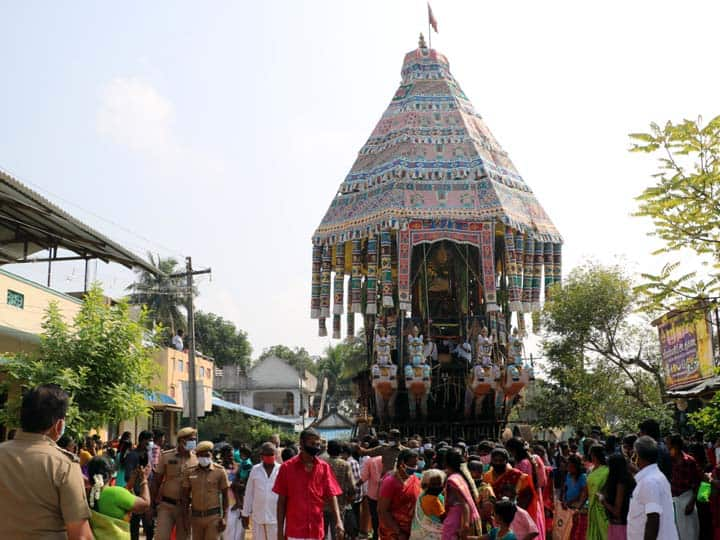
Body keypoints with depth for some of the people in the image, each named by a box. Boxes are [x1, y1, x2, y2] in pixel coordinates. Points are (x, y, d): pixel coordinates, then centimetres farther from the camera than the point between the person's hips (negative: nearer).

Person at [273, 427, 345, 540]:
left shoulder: (324, 467, 2)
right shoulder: (287, 467, -3)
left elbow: (332, 495, -3)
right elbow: (281, 501, 0)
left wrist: (338, 521, -18)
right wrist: (280, 530, -2)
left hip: (316, 530, 2)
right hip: (294, 531, -2)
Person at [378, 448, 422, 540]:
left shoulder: (415, 480, 3)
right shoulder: (390, 482, -16)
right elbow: (382, 511, -17)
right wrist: (398, 532, -18)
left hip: (411, 531, 6)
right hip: (392, 532, -6)